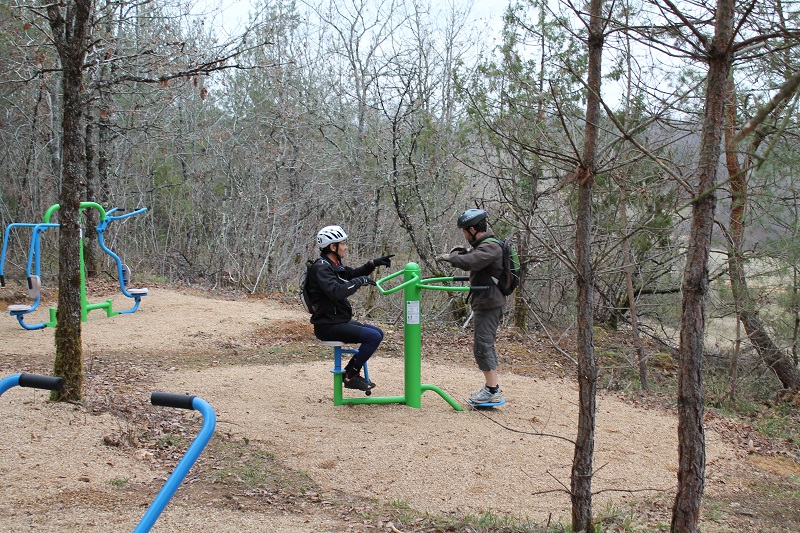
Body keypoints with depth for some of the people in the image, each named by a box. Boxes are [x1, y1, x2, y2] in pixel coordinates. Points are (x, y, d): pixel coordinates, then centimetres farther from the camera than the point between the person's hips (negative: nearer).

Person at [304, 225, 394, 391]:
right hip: (328, 326, -10)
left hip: (340, 321, 10)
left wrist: (373, 263, 13)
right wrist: (360, 281, -24)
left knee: (377, 332, 11)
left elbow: (353, 274, 28)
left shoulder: (334, 265, 12)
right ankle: (350, 376, -4)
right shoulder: (321, 268, -19)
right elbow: (336, 292, -34)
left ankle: (351, 372, 15)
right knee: (373, 337, -18)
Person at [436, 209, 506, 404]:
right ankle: (491, 386, 27)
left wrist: (449, 257, -15)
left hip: (489, 305, -11)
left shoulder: (490, 247, -19)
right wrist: (462, 252, 2)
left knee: (483, 345, -8)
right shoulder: (484, 245, 14)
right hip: (486, 303, 11)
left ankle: (493, 391, -5)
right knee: (486, 345, 17)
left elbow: (469, 263, -32)